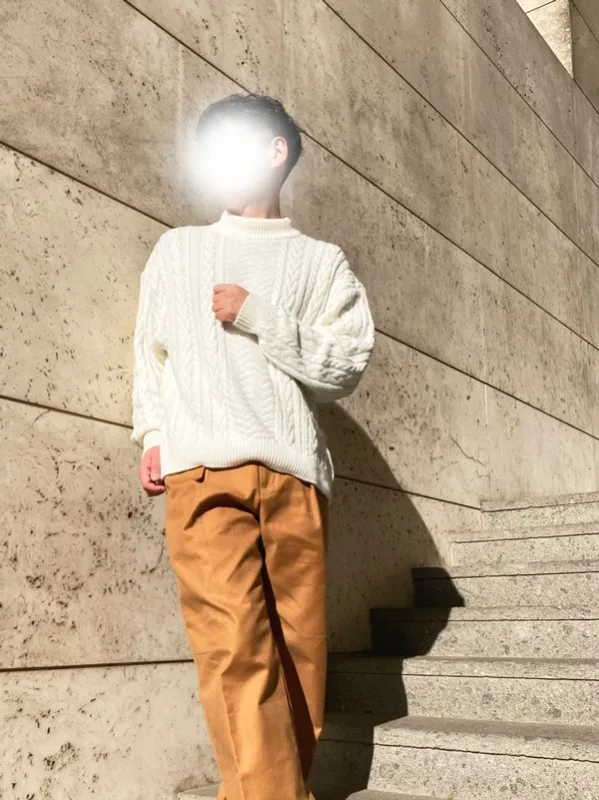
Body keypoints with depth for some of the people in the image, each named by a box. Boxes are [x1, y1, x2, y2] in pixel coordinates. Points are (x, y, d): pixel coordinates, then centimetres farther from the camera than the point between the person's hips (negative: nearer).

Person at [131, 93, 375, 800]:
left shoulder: (321, 262, 17)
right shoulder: (176, 249, 25)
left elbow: (346, 364, 6)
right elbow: (151, 350, 22)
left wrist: (259, 318, -3)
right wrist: (154, 436, 9)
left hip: (294, 470, 0)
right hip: (203, 468, 0)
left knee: (298, 648, -2)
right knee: (234, 647, -14)